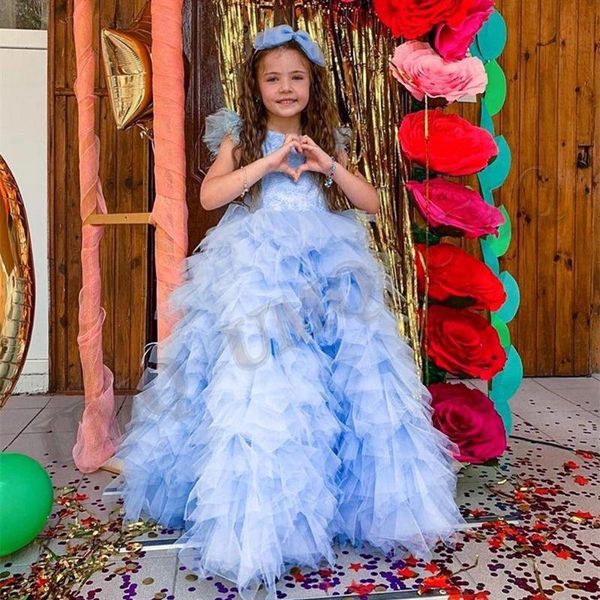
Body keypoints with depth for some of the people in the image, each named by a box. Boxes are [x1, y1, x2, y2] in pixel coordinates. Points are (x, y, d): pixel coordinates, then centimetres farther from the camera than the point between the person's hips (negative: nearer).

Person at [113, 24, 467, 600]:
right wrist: (271, 162, -12)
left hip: (323, 272, 3)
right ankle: (254, 521, 0)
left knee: (348, 374, -5)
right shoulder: (240, 137, 8)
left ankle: (343, 501, 11)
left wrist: (329, 165, -6)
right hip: (255, 273, -3)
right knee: (256, 383, -12)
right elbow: (209, 194, -8)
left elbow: (370, 203, 8)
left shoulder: (327, 141, 16)